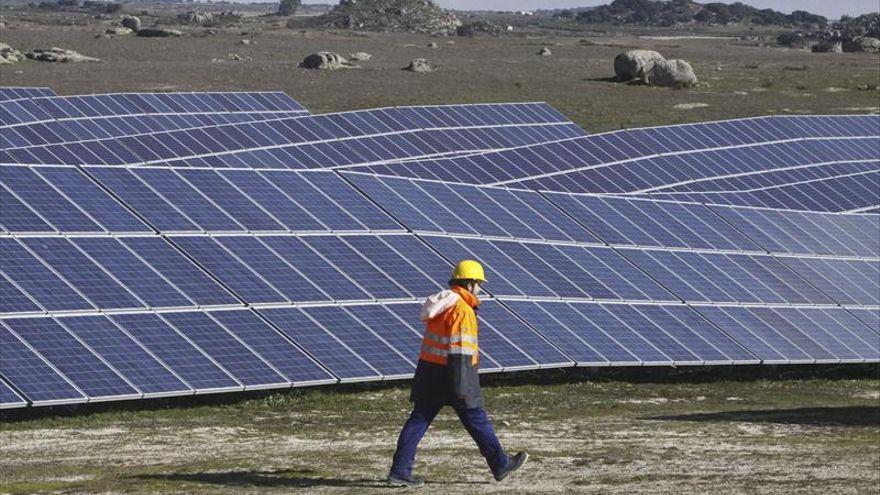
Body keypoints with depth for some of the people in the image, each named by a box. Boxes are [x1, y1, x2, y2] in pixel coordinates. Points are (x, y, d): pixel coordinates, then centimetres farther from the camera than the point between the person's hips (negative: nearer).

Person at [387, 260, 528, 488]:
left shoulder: (440, 302, 12)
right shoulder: (463, 309, -16)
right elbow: (460, 349, -21)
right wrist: (461, 385, -23)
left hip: (429, 371, 8)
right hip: (452, 373, -8)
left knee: (418, 420, 5)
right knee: (476, 420, 6)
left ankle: (399, 471, -1)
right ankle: (500, 464, 20)